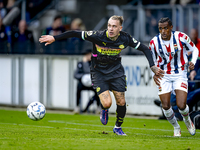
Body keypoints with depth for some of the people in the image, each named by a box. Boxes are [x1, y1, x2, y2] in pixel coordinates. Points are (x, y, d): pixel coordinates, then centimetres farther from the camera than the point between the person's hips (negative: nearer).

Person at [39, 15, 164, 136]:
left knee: (121, 102, -2)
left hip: (116, 71, 2)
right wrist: (54, 38, -19)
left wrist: (153, 66, -9)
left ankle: (118, 127, 26)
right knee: (107, 103, -17)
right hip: (99, 72, -2)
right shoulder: (98, 36, -23)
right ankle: (104, 111, 23)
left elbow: (144, 49, -2)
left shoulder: (125, 39, -15)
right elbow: (75, 34, -18)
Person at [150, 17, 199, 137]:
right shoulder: (154, 43, -9)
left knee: (181, 105, -14)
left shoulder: (181, 37, -14)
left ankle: (187, 119, 23)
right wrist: (154, 74, -8)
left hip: (180, 74, -2)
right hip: (164, 76, 2)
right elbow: (153, 60, 9)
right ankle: (176, 127, 26)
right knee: (166, 106, -3)